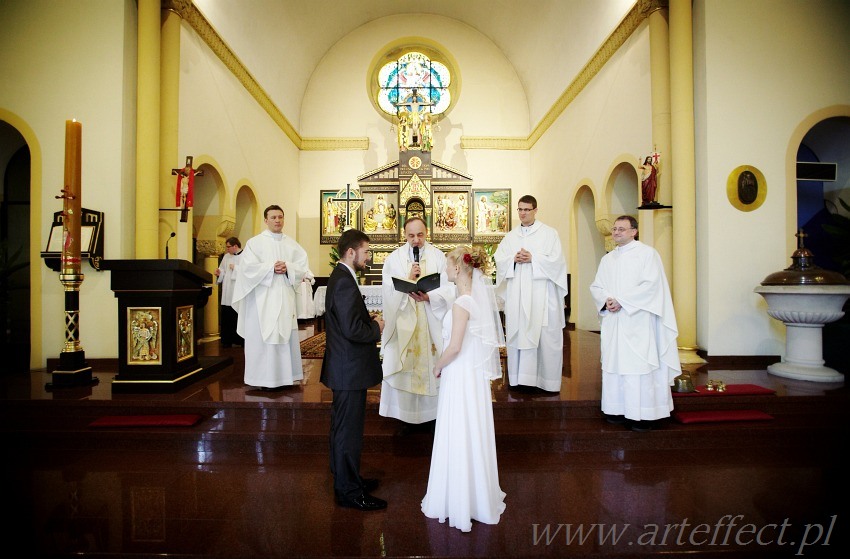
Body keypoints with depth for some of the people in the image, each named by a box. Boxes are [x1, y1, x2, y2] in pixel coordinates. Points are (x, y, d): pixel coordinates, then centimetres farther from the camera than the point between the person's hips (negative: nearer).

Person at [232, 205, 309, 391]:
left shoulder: (292, 244, 12)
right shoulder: (255, 242, 2)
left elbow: (302, 266, 4)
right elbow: (249, 267, -9)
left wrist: (287, 267, -14)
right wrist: (272, 268, -17)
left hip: (285, 297, 4)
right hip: (263, 298, -4)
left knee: (285, 335, 5)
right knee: (263, 336, -2)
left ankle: (284, 375, 13)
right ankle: (264, 378, 5)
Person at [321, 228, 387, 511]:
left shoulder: (340, 276, 11)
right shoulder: (345, 282, -22)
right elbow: (352, 330, -28)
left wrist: (370, 321, 4)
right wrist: (376, 329, -11)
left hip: (344, 368, 11)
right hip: (350, 369, -11)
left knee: (343, 427, 21)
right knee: (349, 430, 3)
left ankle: (345, 479, 38)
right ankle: (348, 490, 19)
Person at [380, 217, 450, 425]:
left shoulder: (438, 256, 2)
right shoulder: (394, 258, 4)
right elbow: (388, 290, -5)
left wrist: (429, 296, -21)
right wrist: (408, 279, -17)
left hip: (431, 320, 0)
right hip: (403, 320, 0)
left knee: (430, 360, 5)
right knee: (402, 363, 2)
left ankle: (430, 407, 19)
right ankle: (404, 408, 15)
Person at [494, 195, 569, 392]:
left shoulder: (549, 233, 4)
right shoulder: (510, 236, 16)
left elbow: (556, 260, -5)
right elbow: (499, 259, 8)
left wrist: (532, 258, -14)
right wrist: (513, 259, -10)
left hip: (541, 293, -3)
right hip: (516, 294, 4)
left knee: (544, 336, -4)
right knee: (517, 333, 3)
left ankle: (547, 379, 6)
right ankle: (519, 377, 12)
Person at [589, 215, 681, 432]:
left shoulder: (647, 253, 0)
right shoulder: (607, 259, 17)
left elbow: (651, 284, -12)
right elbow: (595, 286, 13)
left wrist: (622, 301, -15)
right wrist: (606, 300, -8)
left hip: (637, 321, -5)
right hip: (613, 322, 6)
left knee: (638, 364, -5)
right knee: (614, 364, 6)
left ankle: (644, 414, 3)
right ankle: (618, 409, 15)